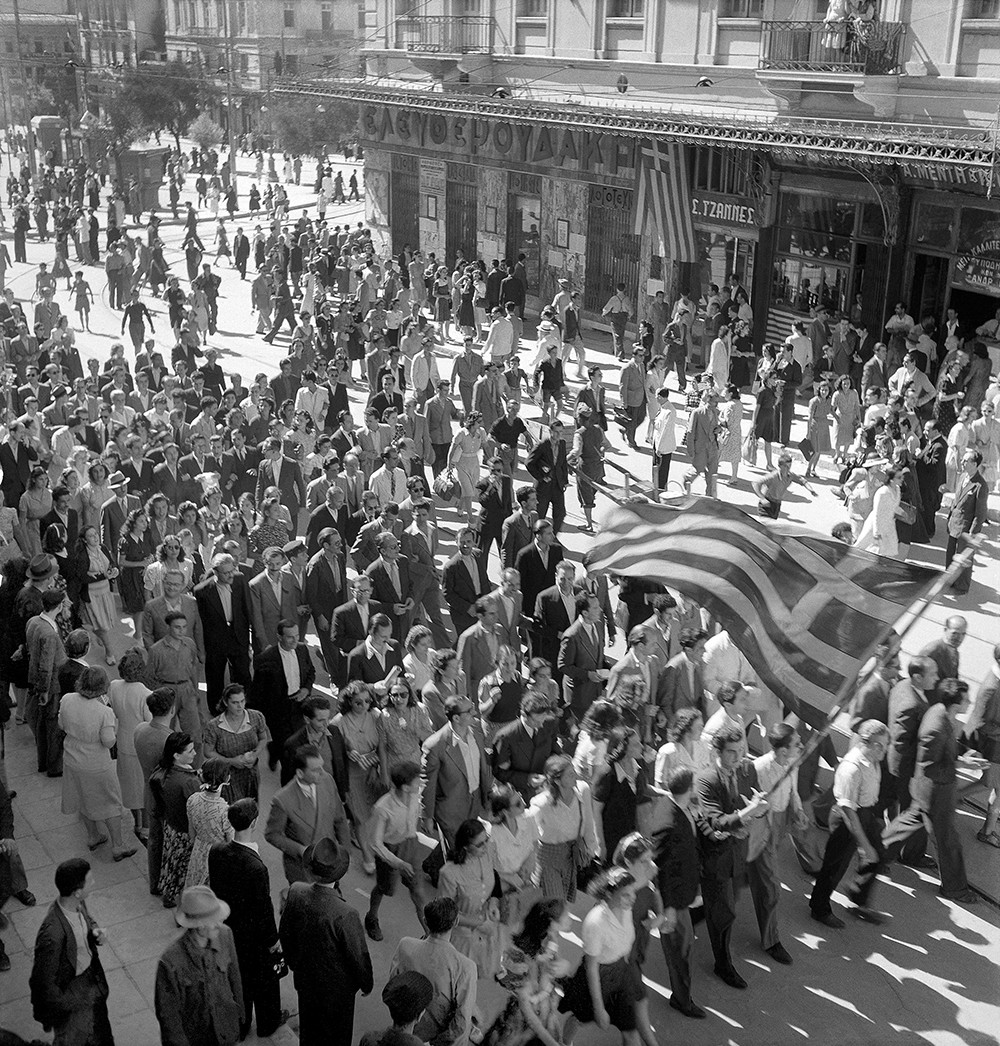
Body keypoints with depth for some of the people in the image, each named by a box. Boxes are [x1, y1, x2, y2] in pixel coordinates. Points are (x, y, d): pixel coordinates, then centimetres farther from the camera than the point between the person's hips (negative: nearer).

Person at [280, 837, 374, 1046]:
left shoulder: (296, 893, -21)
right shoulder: (345, 915, -37)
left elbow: (284, 934, -3)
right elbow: (358, 955, -21)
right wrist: (367, 983, 0)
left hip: (304, 979, 5)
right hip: (337, 987, -5)